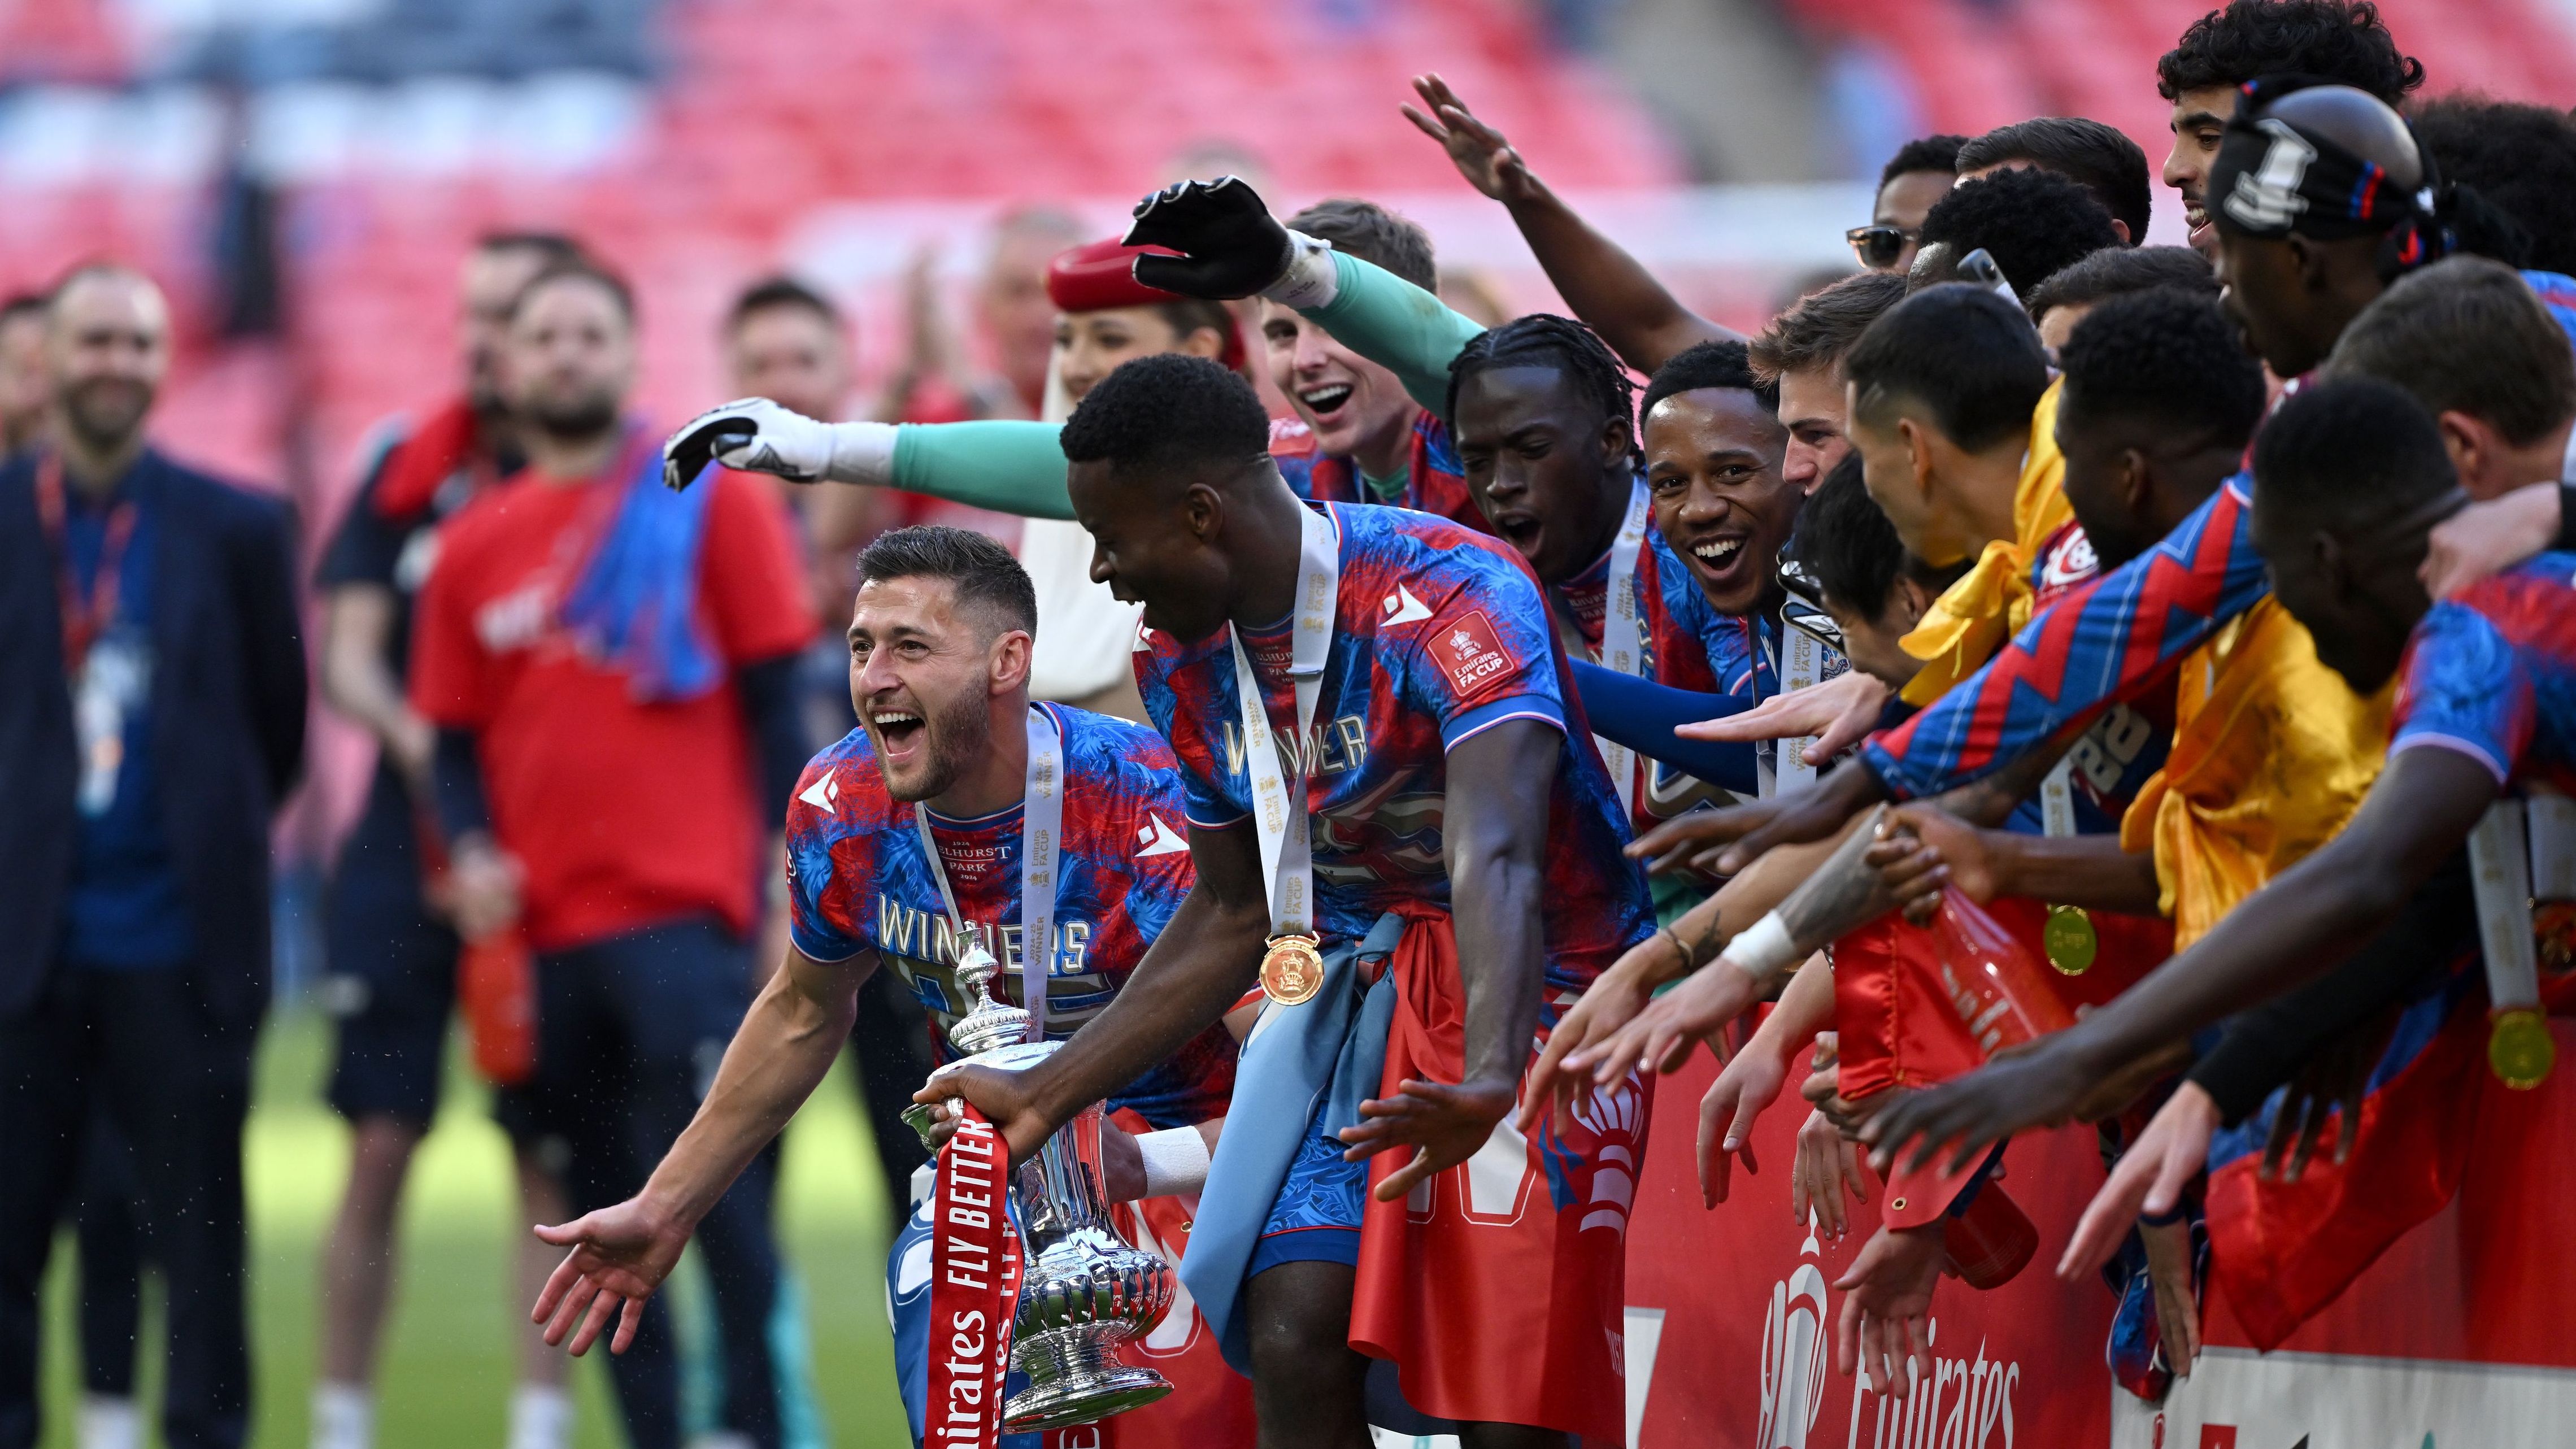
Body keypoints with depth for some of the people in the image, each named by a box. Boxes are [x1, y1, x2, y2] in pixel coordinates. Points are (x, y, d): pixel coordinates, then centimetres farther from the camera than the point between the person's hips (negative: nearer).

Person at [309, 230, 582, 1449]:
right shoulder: (405, 466, 8)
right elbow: (347, 652, 5)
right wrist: (413, 733, -16)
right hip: (407, 847, 2)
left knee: (550, 1153, 0)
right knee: (381, 1144, 3)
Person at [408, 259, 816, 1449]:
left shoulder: (715, 503, 2)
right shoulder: (474, 546, 12)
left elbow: (776, 702, 0)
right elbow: (456, 737, 15)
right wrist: (471, 852, -4)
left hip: (681, 914, -4)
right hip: (541, 927, 4)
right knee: (604, 1206, 7)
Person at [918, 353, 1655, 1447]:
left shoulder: (1455, 597, -24)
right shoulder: (1182, 659, 1)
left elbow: (1494, 857, -38)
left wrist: (1489, 1085, -54)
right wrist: (1044, 1097, 14)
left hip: (1526, 986, -6)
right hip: (1360, 977, 6)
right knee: (1292, 1340, -13)